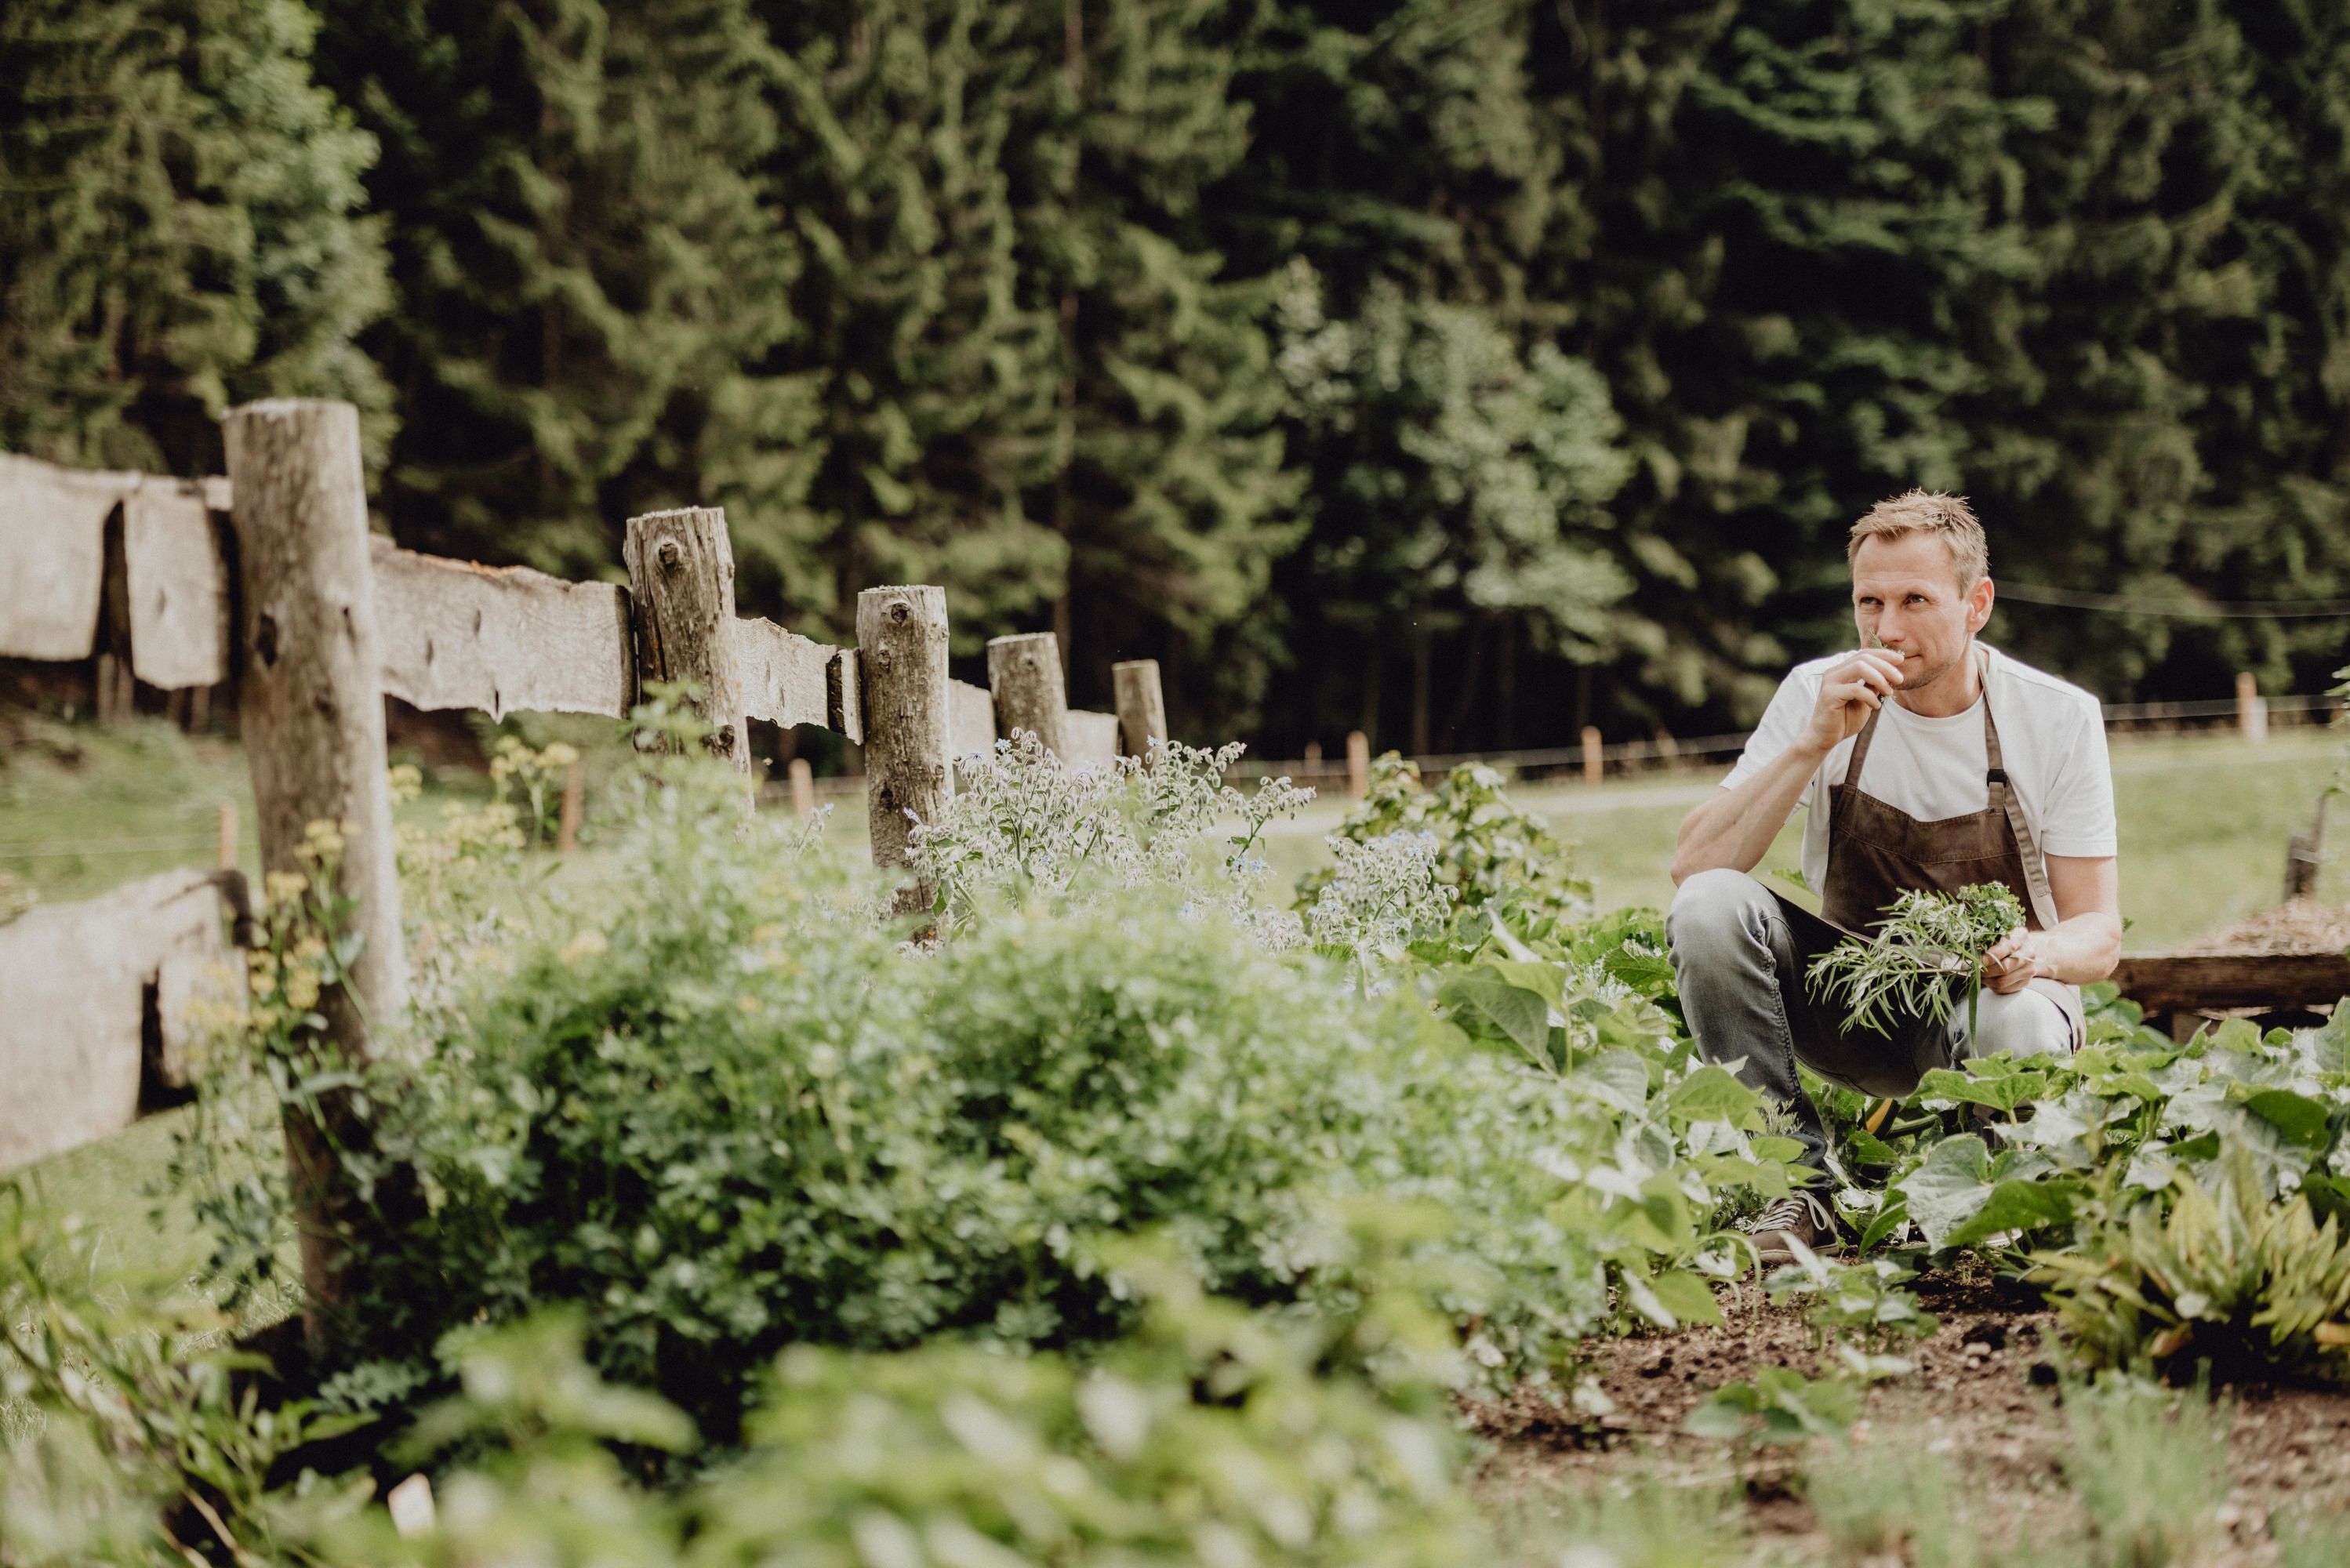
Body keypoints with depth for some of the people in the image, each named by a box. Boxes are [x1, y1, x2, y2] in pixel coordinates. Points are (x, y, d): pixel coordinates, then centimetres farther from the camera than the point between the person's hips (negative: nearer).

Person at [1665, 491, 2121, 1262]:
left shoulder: (2059, 718, -10)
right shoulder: (1818, 695, -7)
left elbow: (2098, 935, -8)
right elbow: (1693, 867, -17)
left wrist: (2040, 953, -34)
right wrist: (1814, 743, -28)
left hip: (1991, 992, -2)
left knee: (2016, 1028, -39)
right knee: (1709, 906, -26)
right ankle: (1803, 1187, -19)